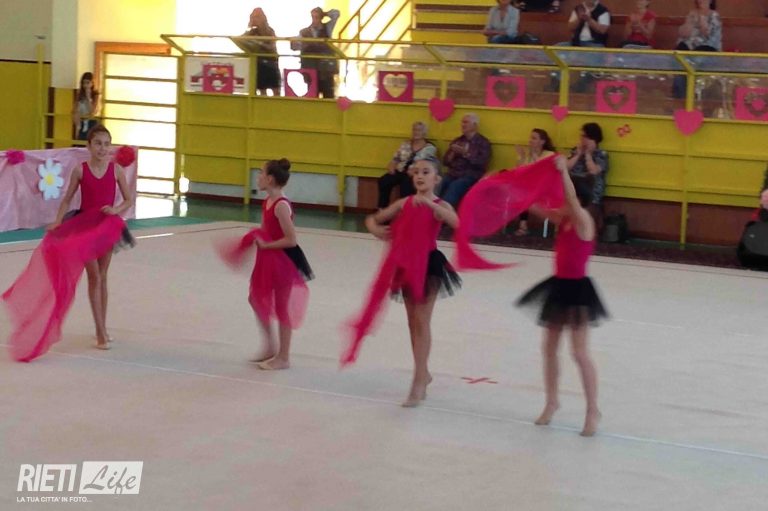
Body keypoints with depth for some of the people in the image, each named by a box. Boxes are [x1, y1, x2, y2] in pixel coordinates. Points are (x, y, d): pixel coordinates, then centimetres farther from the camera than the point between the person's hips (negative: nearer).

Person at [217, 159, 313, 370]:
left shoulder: (281, 206, -23)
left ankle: (283, 357, 15)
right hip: (268, 258, 9)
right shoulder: (268, 201, 4)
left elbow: (291, 240, -25)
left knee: (281, 307, 3)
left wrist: (266, 245, -19)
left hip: (282, 261, -9)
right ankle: (270, 346, 32)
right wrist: (258, 238, 2)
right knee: (257, 299, 17)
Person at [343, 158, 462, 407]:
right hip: (405, 264, 5)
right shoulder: (405, 203, 5)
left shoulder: (439, 205, -6)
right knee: (412, 322, 13)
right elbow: (373, 218, 13)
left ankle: (419, 383, -6)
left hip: (428, 264, -5)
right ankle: (423, 373, 28)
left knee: (422, 322, -6)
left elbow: (455, 222, -28)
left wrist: (428, 202, -35)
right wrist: (375, 228, -10)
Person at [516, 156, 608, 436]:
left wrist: (564, 170, -37)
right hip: (559, 286, 8)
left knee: (580, 353, -4)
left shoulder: (583, 221, -16)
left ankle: (592, 410, 5)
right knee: (549, 347, 14)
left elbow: (572, 198, -35)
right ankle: (552, 402, 28)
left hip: (576, 289, -8)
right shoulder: (563, 219, 5)